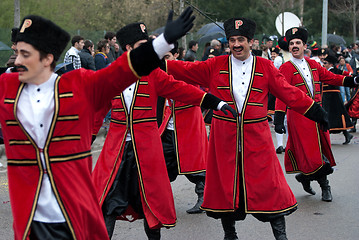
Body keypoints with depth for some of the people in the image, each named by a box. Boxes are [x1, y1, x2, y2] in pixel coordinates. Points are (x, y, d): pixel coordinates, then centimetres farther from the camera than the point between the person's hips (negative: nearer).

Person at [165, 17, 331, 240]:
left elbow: (290, 93, 5)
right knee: (225, 185, 7)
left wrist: (316, 111, 4)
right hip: (224, 138, 1)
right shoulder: (215, 66, 4)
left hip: (256, 137, -1)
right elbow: (185, 70, 3)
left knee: (268, 184, -2)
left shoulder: (265, 67, 3)